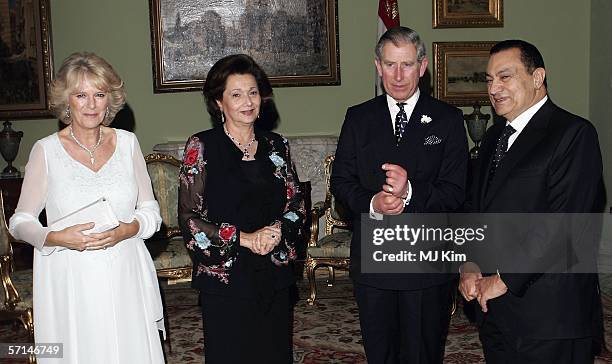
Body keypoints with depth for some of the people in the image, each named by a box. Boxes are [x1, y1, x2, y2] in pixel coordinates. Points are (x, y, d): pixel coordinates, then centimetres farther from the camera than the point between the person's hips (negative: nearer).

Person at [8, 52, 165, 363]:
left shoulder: (127, 143, 3)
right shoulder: (46, 150, -3)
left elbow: (151, 210, 7)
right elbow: (20, 221, 2)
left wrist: (127, 230, -13)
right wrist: (57, 238, -17)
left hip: (125, 277, 2)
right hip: (69, 281, -2)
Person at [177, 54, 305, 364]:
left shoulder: (276, 145, 6)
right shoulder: (201, 147, -6)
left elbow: (296, 202, 9)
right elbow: (189, 217, -9)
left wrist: (278, 229, -12)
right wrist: (243, 238, -17)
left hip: (275, 277, 4)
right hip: (225, 279, -4)